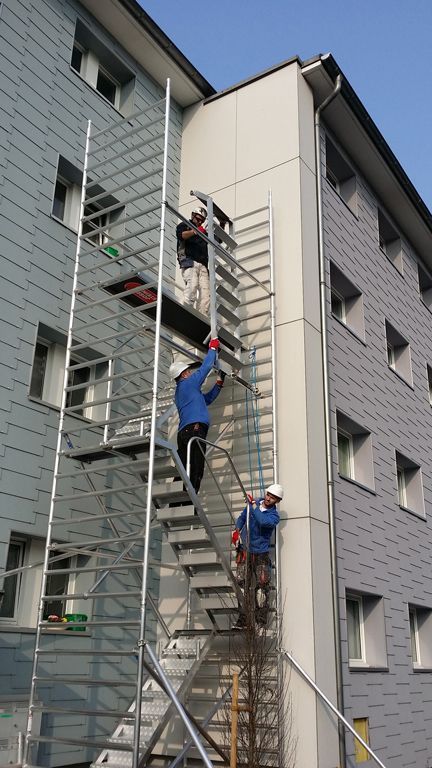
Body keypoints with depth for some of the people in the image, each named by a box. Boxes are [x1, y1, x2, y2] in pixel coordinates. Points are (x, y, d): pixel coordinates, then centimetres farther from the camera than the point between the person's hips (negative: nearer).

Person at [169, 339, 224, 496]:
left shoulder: (179, 393, 32)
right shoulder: (188, 383, 7)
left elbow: (208, 398, 37)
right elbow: (205, 367, 9)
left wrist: (219, 382, 38)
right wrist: (213, 348, 24)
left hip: (183, 432, 9)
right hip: (195, 428, -9)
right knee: (195, 471, -17)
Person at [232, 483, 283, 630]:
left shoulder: (274, 516, -7)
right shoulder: (253, 503, 6)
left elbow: (263, 521, -29)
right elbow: (241, 518, 19)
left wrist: (253, 505, -26)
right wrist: (236, 531, 2)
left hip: (261, 555, -3)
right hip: (244, 552, 3)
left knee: (262, 586, -7)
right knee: (242, 585, -2)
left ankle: (261, 622, -1)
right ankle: (242, 621, 0)